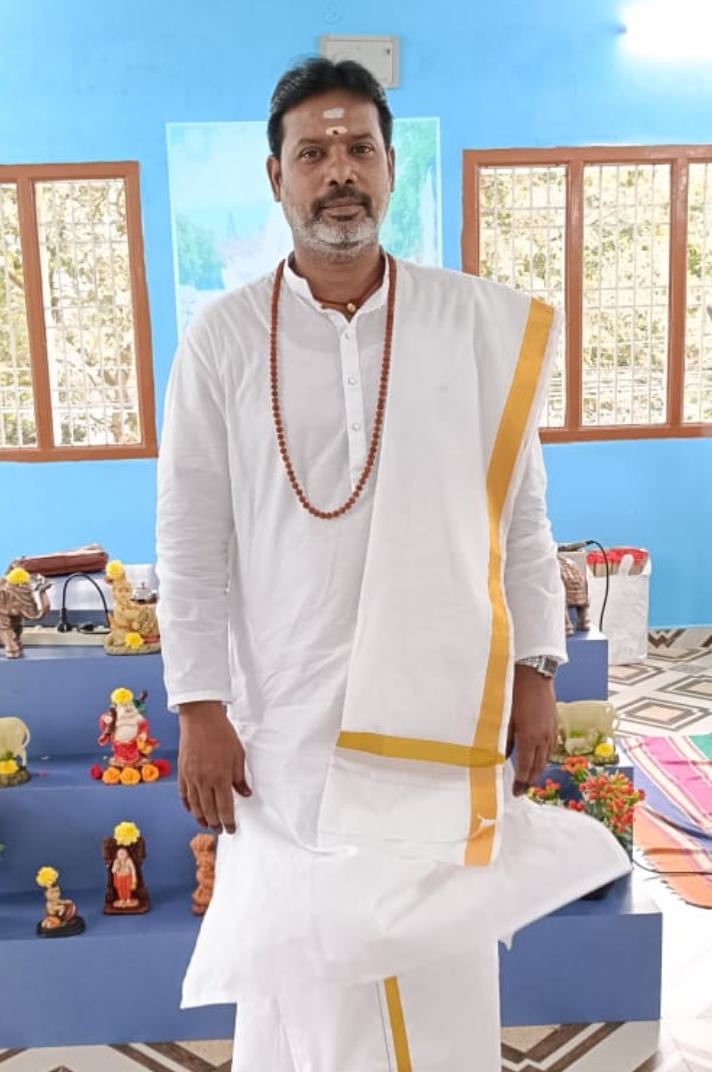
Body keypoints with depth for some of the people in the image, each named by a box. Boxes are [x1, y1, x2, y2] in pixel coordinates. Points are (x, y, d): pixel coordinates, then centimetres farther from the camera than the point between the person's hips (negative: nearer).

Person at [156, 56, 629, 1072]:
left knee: (443, 970, 13)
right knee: (293, 968, 12)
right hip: (284, 720, 0)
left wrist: (535, 672, 2)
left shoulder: (484, 325, -1)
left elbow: (521, 517, 3)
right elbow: (192, 539, -2)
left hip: (443, 714, 1)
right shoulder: (222, 341, -2)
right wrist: (199, 709, -5)